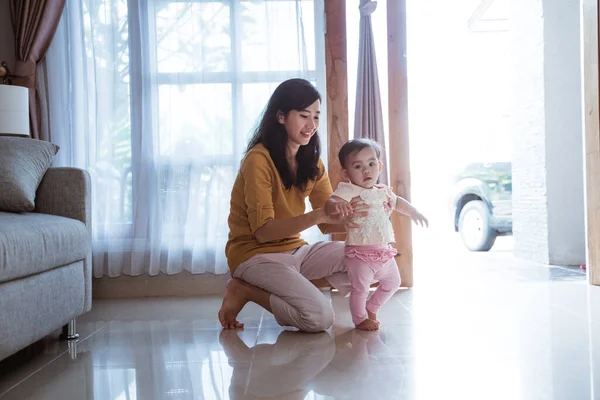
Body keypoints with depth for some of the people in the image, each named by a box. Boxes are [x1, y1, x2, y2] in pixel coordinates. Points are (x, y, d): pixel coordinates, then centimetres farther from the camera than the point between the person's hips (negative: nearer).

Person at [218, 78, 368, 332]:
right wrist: (317, 215, -34)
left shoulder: (311, 161, 6)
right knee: (320, 317, -25)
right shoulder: (259, 159, -16)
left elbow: (330, 222, 0)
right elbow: (263, 231, -23)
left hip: (296, 250, 7)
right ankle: (243, 290, -5)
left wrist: (358, 218, -21)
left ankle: (290, 287, -5)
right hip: (256, 255, -7)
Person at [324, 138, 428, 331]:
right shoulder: (348, 190, -17)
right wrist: (336, 205, -56)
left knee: (392, 282, 22)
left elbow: (397, 202, 28)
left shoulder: (383, 191, 6)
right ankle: (360, 319, 24)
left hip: (384, 251, 8)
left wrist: (414, 213, 24)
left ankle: (371, 308, 41)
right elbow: (329, 204, -35)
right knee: (360, 288, -1)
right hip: (360, 252, -8)